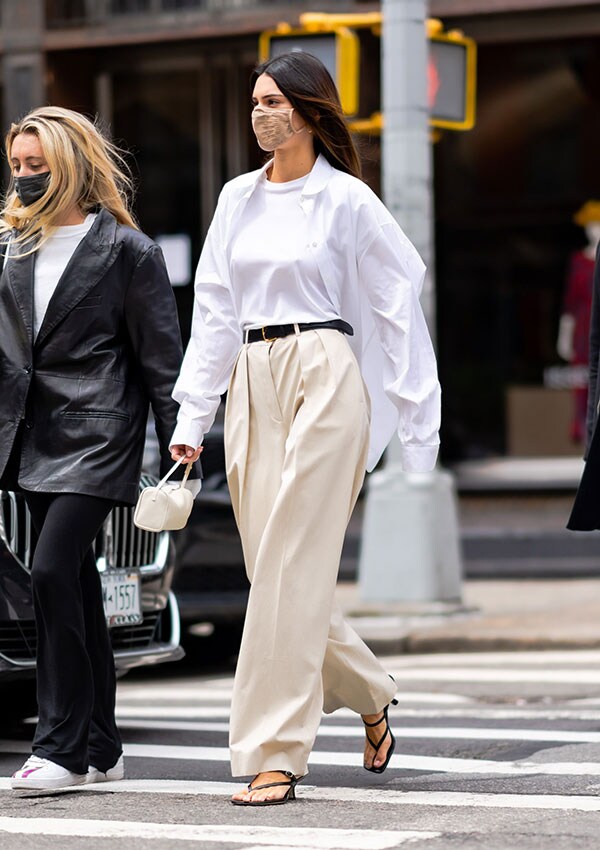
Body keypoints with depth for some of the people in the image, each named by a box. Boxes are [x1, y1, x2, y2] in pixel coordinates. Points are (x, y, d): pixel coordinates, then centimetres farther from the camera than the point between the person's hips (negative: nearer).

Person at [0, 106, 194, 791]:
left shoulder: (126, 249, -4)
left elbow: (161, 356, -3)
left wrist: (179, 447, -6)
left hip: (97, 431, -6)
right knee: (76, 588, 9)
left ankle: (62, 747, -13)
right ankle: (100, 748, 16)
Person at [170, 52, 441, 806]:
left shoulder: (346, 200, -2)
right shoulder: (238, 199, 13)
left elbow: (399, 305, 0)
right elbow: (214, 310, 13)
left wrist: (418, 423, -3)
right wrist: (191, 418, 8)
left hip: (324, 376, -6)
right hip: (252, 384, 6)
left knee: (292, 568, -10)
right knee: (270, 567, 6)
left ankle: (274, 756, -7)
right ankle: (369, 694, 29)